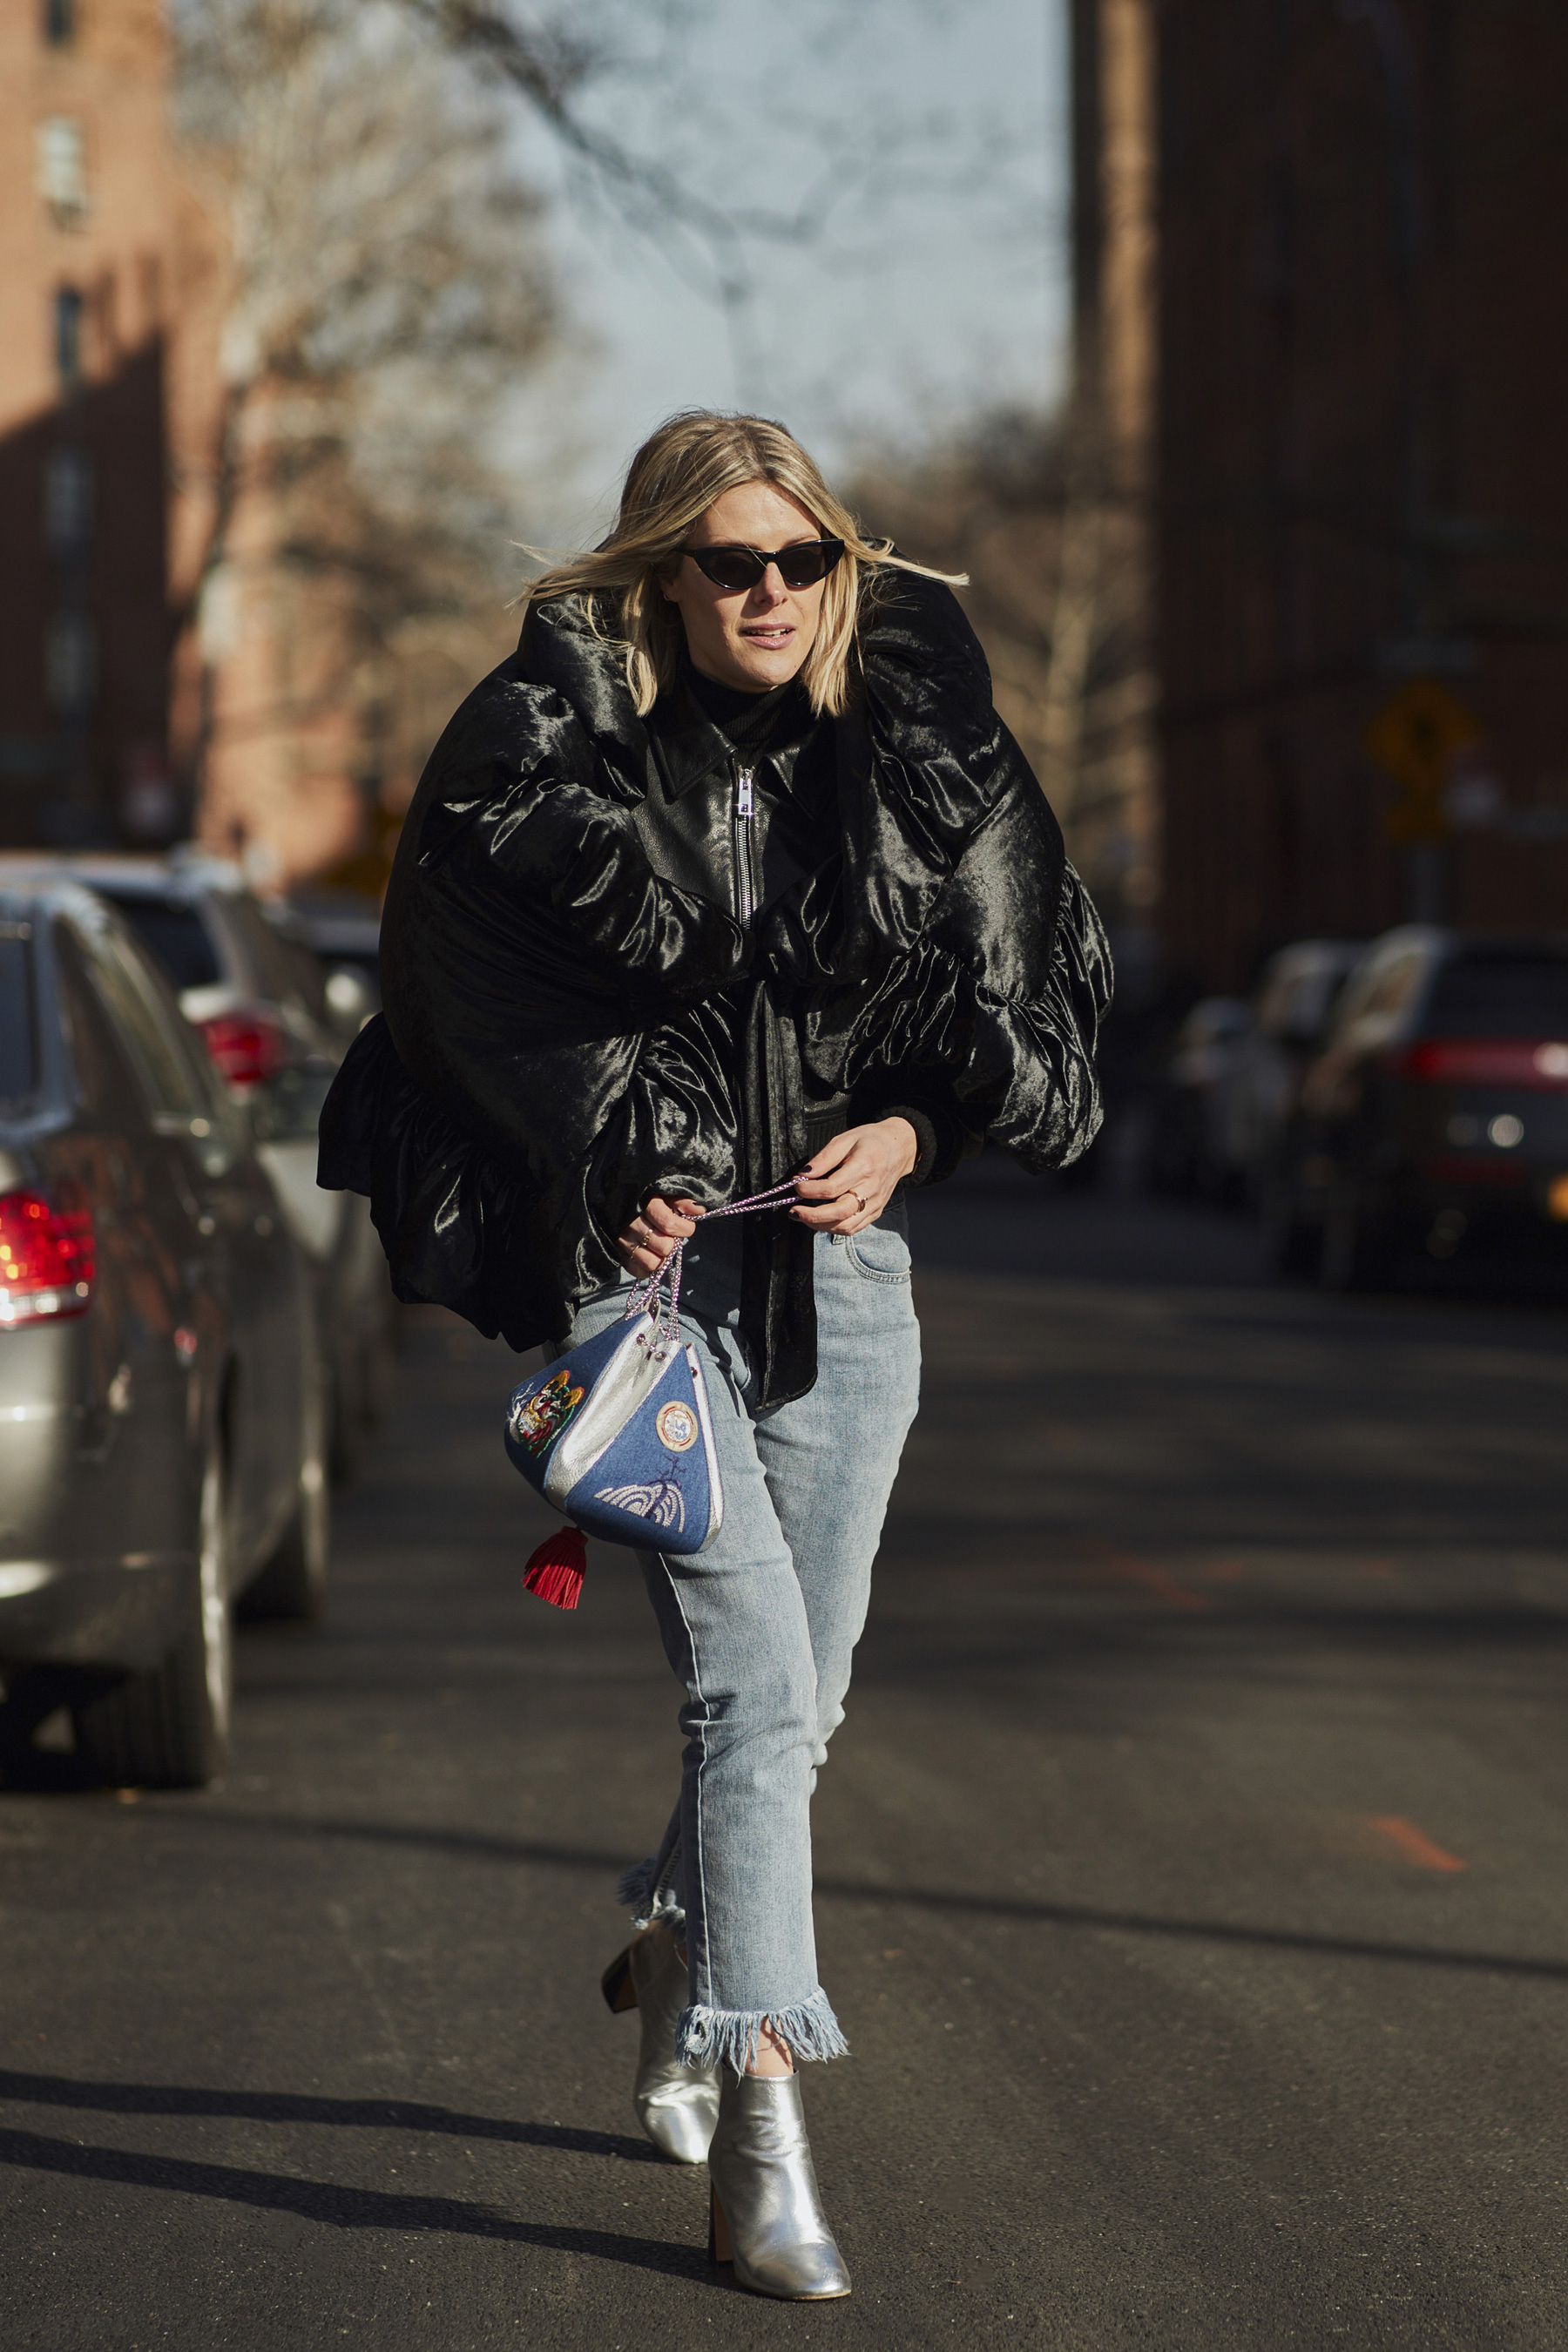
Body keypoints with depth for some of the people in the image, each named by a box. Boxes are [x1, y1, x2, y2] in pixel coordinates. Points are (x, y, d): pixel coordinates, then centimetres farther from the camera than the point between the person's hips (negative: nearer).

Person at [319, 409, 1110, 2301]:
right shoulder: (546, 760, -4)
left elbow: (1010, 1026, 11)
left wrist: (904, 1134, -6)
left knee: (795, 1698, 12)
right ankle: (760, 2133, -18)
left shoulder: (915, 762, 3)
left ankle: (672, 1968, 42)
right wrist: (610, 1174, -5)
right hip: (640, 1262, -4)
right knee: (754, 1683, -17)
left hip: (843, 1267, 4)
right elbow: (470, 1010, 5)